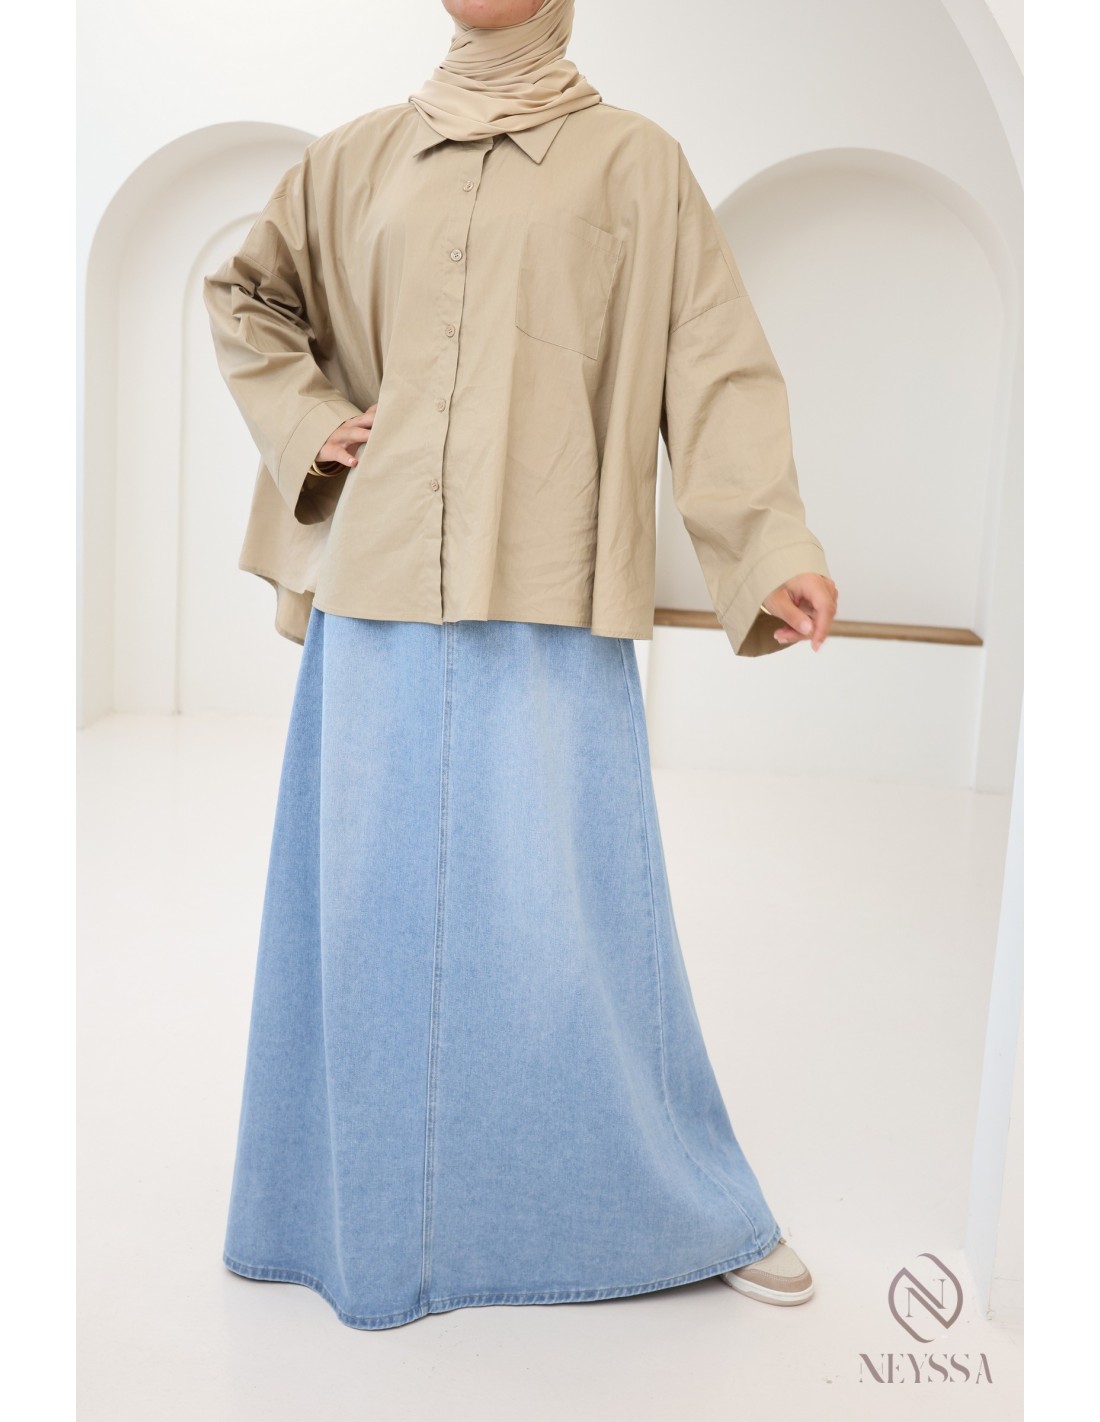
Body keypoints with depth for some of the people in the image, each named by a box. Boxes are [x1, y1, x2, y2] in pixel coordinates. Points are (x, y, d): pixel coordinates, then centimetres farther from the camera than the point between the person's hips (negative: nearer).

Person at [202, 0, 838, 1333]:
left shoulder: (634, 160, 8)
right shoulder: (361, 157, 15)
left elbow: (712, 361, -1)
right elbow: (244, 293, 28)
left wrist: (775, 543, -13)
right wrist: (307, 422, 11)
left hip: (546, 590, -3)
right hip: (383, 583, 3)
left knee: (569, 901, -2)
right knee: (383, 891, 7)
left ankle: (686, 1206, 18)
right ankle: (388, 1207, 25)